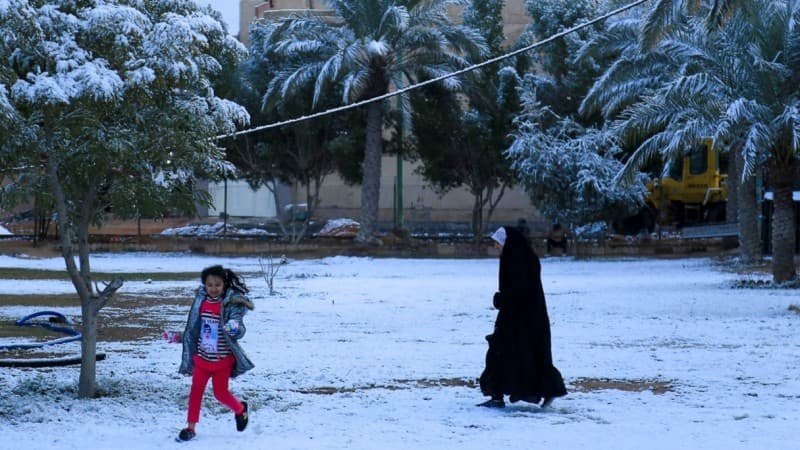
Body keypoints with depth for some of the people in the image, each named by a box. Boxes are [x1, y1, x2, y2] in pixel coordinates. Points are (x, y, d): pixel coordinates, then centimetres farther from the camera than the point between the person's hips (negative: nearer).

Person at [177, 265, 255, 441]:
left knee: (221, 393, 5)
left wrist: (235, 329, -44)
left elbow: (239, 329, -22)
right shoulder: (202, 300, -1)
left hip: (222, 358, -4)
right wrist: (178, 336, 14)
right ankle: (190, 427, 17)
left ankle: (240, 409, 35)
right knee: (196, 390, 6)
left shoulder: (231, 304, -16)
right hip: (202, 356, 4)